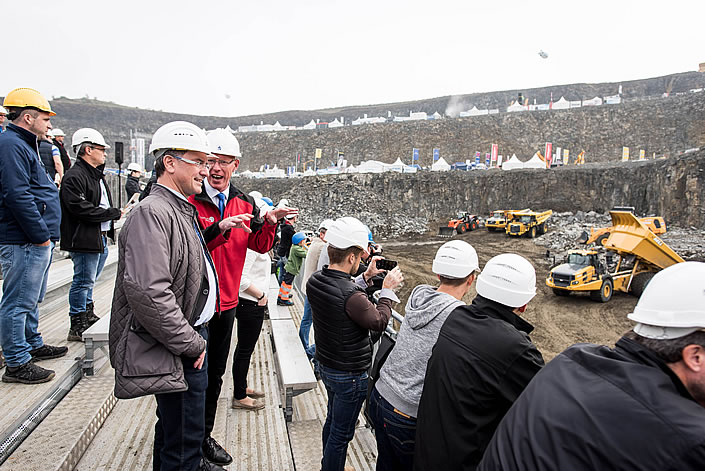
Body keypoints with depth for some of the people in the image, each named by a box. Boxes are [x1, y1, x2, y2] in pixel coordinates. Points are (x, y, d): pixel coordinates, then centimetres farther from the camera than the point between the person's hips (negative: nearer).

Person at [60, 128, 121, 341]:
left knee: (88, 281, 21)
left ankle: (88, 316, 34)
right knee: (84, 281, -3)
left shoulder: (97, 175, 19)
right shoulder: (75, 176, -15)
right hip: (85, 240, -10)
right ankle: (77, 327, 7)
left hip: (101, 238, 10)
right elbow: (81, 209, -24)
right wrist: (115, 213, -18)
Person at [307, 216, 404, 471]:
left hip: (326, 366, 9)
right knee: (341, 433, 11)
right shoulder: (351, 296, -33)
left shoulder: (314, 281, -8)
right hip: (350, 375, -9)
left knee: (332, 419, 28)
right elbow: (379, 322, -18)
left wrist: (365, 277, 6)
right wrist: (388, 290, -8)